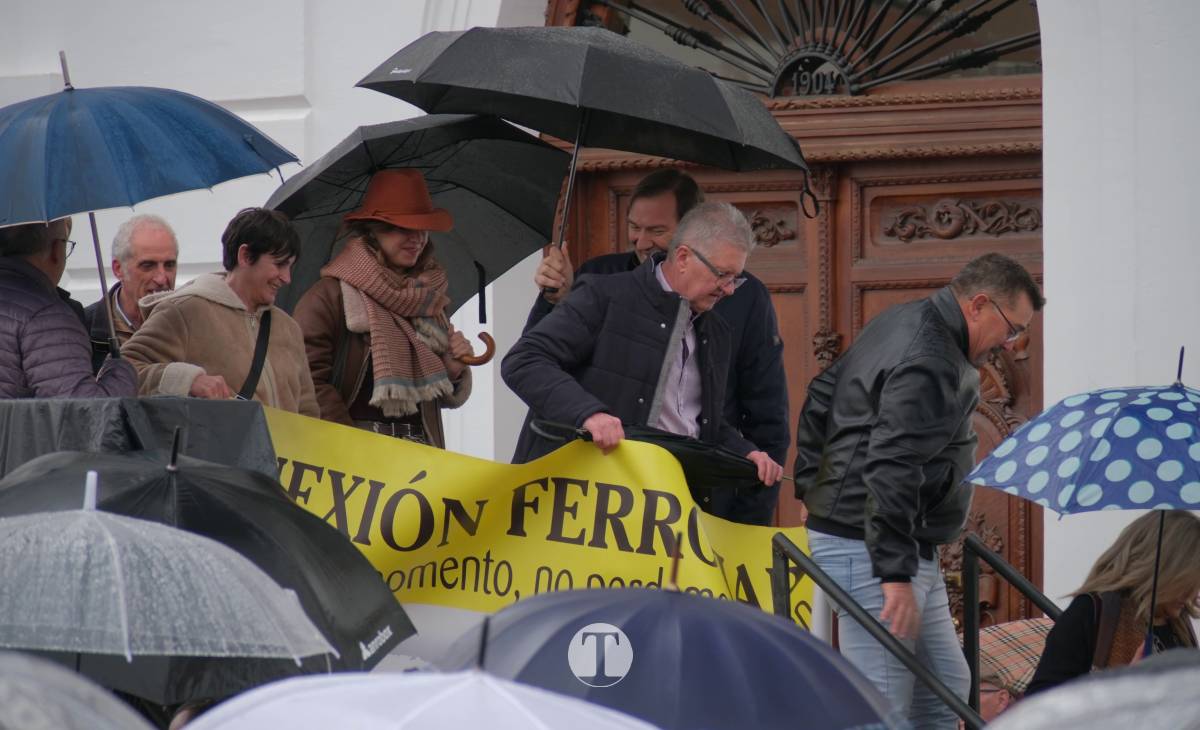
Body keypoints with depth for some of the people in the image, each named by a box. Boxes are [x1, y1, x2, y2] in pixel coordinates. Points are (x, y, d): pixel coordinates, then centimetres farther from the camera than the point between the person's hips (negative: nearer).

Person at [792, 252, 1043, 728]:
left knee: (946, 690, 13)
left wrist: (812, 484, 26)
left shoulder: (900, 323, 15)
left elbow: (821, 396, 24)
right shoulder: (931, 364, -20)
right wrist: (896, 574, -30)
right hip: (869, 551, -11)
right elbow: (891, 469, -29)